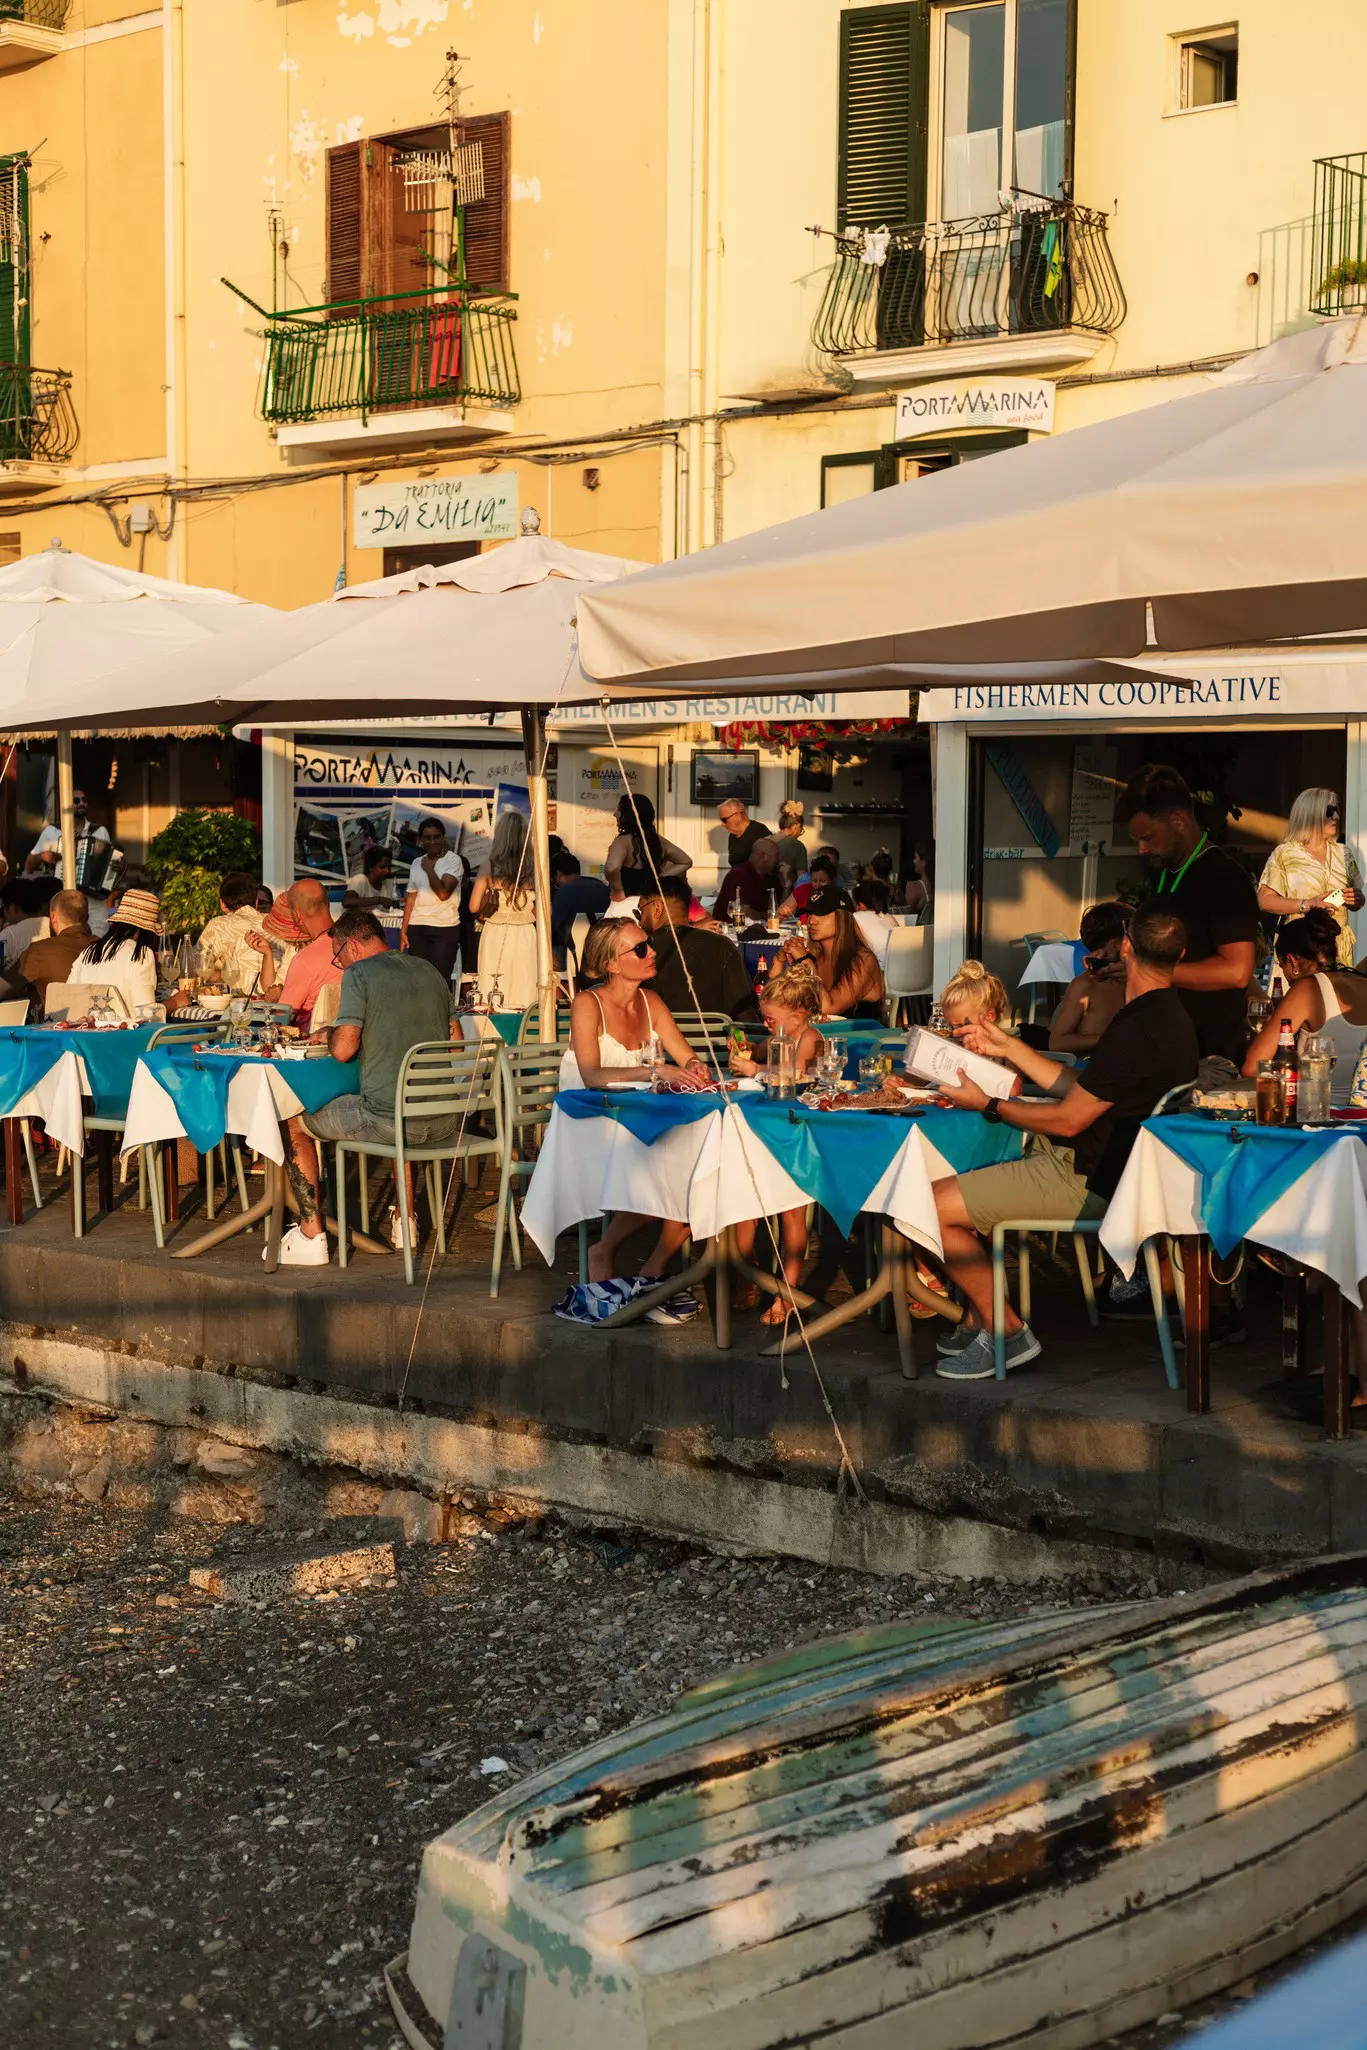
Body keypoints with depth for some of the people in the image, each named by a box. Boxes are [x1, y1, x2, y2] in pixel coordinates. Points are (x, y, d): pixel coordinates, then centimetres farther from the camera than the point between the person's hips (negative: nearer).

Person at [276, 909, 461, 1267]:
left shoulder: (358, 974, -6)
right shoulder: (429, 970, 13)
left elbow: (343, 1049, -14)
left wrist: (330, 1035, 9)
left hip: (388, 1121, -7)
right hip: (445, 1122, 7)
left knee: (295, 1124, 14)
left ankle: (312, 1236, 15)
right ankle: (404, 1221, 40)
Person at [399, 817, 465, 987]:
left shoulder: (453, 860, -4)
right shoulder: (417, 863, 14)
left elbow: (443, 893, -16)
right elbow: (411, 898, 16)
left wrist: (429, 869, -4)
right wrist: (403, 930, 11)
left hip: (444, 929, -5)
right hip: (417, 928, 5)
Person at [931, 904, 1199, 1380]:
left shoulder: (1139, 1028, -24)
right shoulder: (1167, 1015, 9)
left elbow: (1068, 1120, -19)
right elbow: (1081, 1089, 15)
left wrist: (988, 1105, -6)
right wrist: (1009, 1049, 18)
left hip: (1086, 1182, -11)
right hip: (1097, 1166, 11)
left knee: (934, 1207, -12)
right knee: (969, 1184, 25)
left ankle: (1007, 1332, -1)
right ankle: (978, 1321, 21)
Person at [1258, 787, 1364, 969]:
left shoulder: (1344, 853, 12)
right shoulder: (1284, 853, -2)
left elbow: (1358, 901, 19)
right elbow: (1265, 901, -7)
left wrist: (1356, 899, -3)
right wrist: (1306, 905, -16)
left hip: (1339, 945, 4)